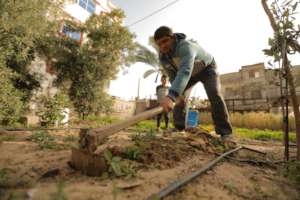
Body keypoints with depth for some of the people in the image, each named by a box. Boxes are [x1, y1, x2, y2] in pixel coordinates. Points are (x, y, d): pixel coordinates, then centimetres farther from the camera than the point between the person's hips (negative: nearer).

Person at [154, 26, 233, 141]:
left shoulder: (185, 46, -42)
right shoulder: (162, 57, -19)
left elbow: (185, 71, -60)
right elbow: (172, 77, -13)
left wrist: (171, 95, -74)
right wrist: (178, 94, -27)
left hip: (207, 68, -5)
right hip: (190, 73, 6)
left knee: (214, 94, -26)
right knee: (179, 98, -6)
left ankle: (225, 132, -16)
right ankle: (179, 129, 4)